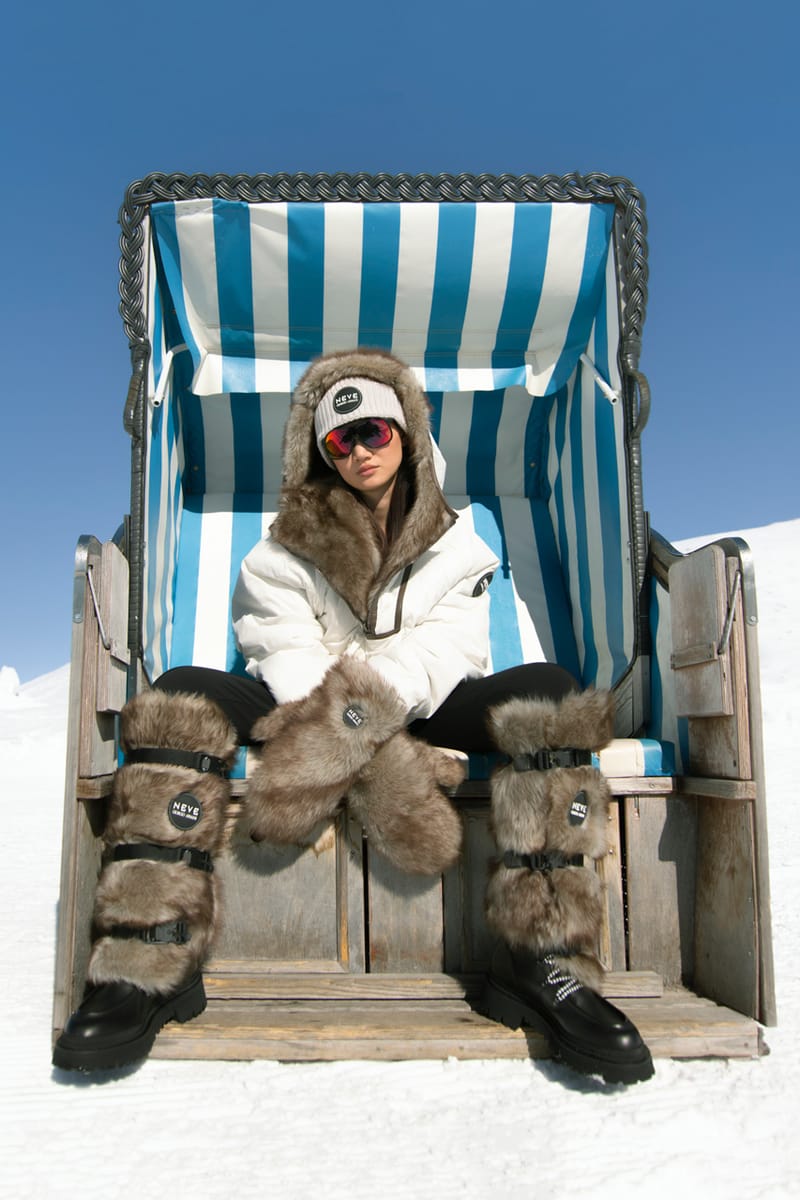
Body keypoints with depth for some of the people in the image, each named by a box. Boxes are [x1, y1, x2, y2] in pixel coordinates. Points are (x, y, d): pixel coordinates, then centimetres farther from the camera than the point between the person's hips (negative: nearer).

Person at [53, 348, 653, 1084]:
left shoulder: (453, 544, 10)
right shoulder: (290, 544, 6)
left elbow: (446, 650, -9)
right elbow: (292, 657, -11)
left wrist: (361, 701, -31)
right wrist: (384, 767, -28)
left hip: (422, 715, 1)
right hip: (320, 715, 0)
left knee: (546, 694, -27)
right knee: (184, 697, -26)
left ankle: (548, 966, -28)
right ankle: (147, 969, -26)